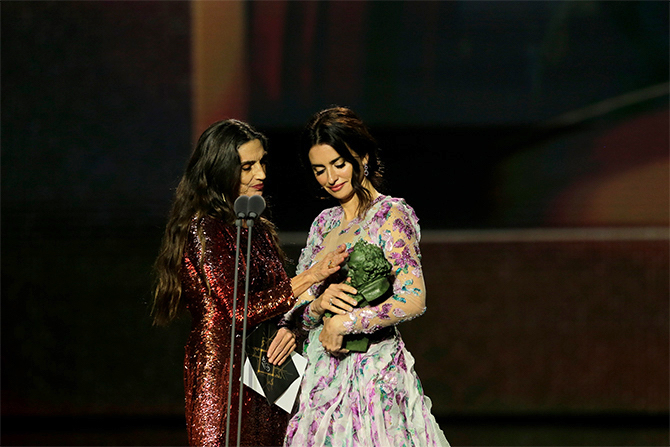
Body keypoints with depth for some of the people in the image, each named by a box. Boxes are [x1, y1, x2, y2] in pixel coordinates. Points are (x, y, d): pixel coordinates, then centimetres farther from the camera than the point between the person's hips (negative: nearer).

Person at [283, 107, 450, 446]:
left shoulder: (391, 215, -5)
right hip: (322, 375, 6)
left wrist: (343, 323, -13)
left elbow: (412, 300, -18)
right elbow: (295, 310, 13)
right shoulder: (325, 223, 16)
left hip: (371, 373, -6)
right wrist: (317, 305, -10)